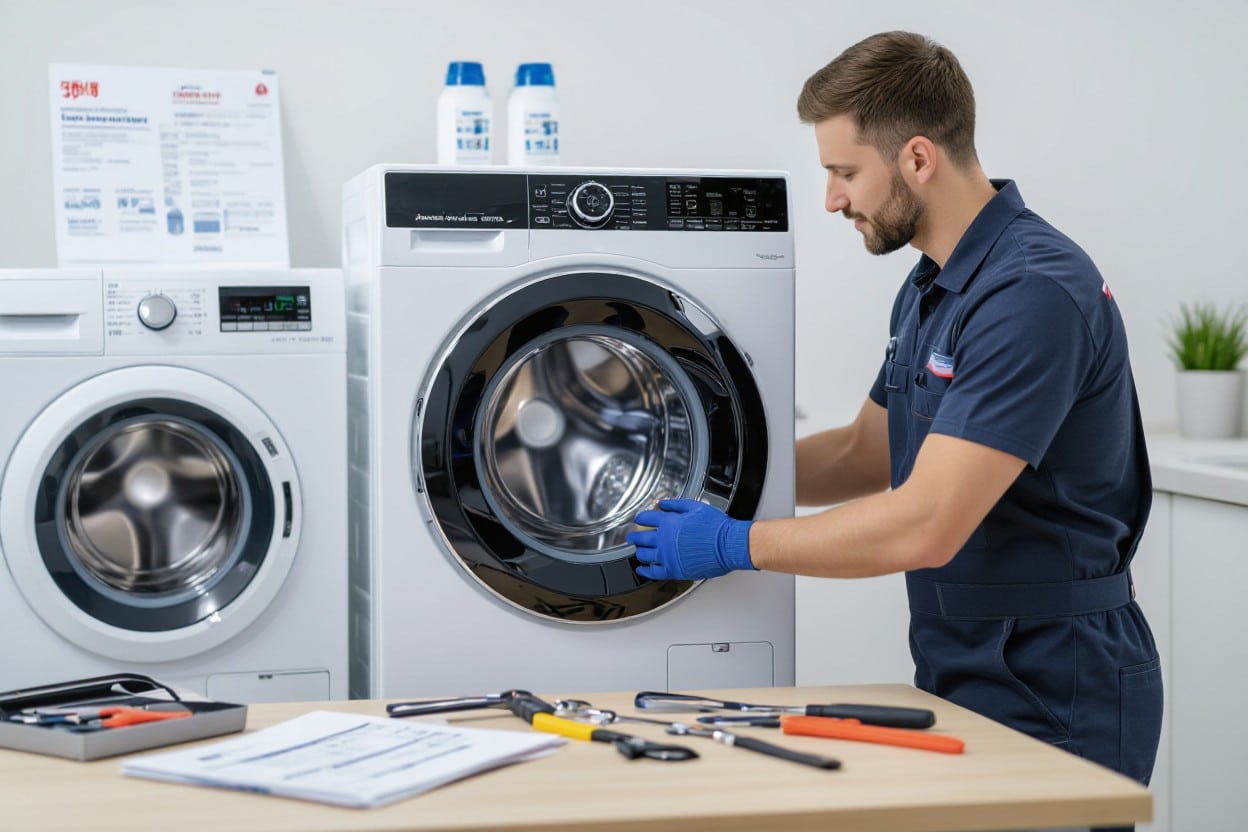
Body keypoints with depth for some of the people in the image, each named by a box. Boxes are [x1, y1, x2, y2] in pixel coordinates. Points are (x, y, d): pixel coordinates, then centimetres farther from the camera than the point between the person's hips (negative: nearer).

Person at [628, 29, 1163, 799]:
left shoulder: (1035, 295, -24)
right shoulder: (931, 289, 9)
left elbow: (924, 526, -28)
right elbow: (868, 454, 22)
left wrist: (735, 543, -18)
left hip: (1055, 699, -9)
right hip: (963, 678, 9)